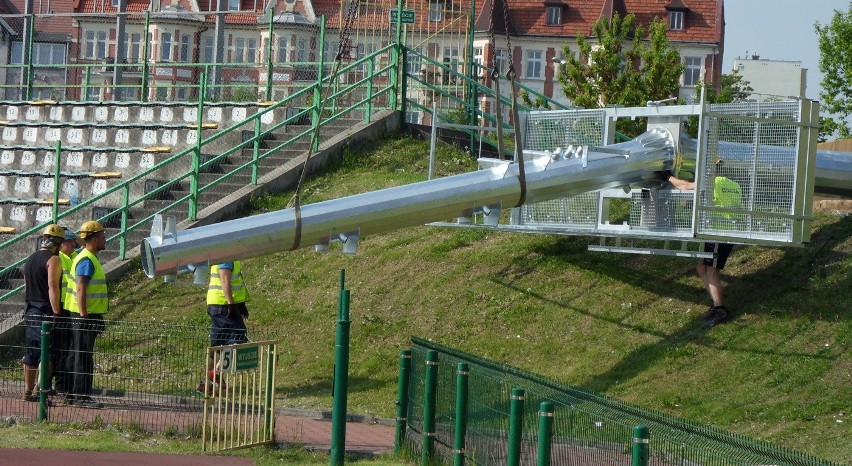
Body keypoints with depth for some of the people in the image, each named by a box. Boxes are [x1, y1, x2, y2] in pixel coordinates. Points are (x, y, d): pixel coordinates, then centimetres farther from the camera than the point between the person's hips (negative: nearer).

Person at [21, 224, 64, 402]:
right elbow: (53, 287, -19)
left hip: (30, 312, 8)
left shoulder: (30, 260, 15)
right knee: (47, 354, -7)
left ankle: (28, 392, 15)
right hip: (47, 313, -8)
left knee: (31, 354, 12)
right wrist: (57, 313, -20)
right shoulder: (53, 260, -11)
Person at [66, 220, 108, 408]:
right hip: (85, 315, -11)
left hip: (87, 315, 11)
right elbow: (81, 290, -21)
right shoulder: (87, 260, -15)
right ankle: (81, 396, -7)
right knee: (83, 357, -8)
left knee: (77, 355, 13)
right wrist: (84, 316, -24)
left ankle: (72, 394, 18)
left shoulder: (89, 259, 17)